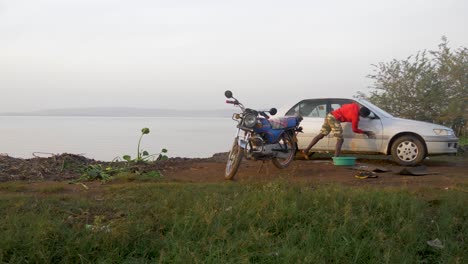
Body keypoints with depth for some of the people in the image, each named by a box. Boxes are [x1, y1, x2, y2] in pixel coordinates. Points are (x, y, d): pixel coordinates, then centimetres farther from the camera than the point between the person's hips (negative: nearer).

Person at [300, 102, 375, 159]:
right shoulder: (355, 116, -13)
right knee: (340, 139, -5)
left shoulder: (355, 105, 8)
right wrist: (365, 132, 7)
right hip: (335, 119, -9)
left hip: (330, 115, 9)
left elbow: (343, 107, 23)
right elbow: (355, 129, -2)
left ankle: (306, 150, 11)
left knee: (321, 135, 12)